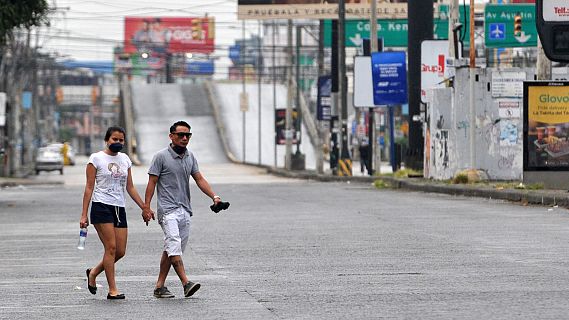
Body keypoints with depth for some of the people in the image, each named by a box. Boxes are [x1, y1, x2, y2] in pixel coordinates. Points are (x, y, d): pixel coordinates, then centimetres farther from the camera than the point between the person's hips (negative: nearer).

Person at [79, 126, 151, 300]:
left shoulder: (125, 159, 14)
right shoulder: (96, 158, -2)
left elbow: (130, 188, 18)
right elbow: (89, 187, -3)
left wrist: (144, 207, 11)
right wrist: (84, 215, -7)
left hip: (119, 208, 6)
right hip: (101, 207, -6)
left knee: (120, 251, 1)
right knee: (111, 248, -11)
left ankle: (93, 273, 25)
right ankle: (112, 290, -6)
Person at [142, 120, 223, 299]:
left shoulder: (190, 157, 13)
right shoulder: (161, 157, -4)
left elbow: (199, 179, 12)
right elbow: (152, 183, -3)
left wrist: (214, 197, -3)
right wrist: (146, 207, -9)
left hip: (185, 210, 7)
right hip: (168, 209, -7)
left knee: (171, 250, 7)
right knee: (174, 246, -19)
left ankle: (160, 286, 13)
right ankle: (186, 283, -29)